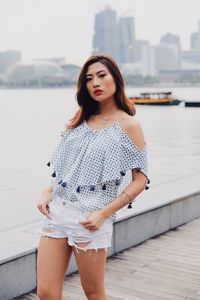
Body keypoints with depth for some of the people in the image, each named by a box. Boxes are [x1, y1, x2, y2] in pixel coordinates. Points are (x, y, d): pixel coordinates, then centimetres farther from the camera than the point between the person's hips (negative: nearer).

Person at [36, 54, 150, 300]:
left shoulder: (128, 125, -4)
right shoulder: (80, 120, 14)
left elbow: (140, 180, -6)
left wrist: (103, 214, -14)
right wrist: (47, 192, 2)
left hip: (90, 219, -5)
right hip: (56, 211, 5)